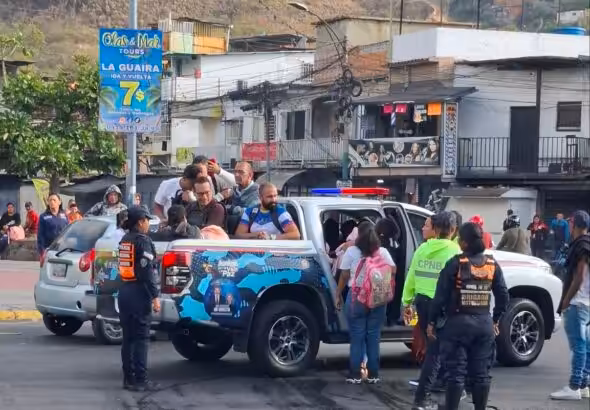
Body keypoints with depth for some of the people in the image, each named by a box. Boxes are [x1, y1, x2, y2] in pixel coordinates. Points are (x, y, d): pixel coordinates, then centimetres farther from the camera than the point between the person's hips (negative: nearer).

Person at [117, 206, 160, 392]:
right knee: (141, 338, -6)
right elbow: (147, 271, -18)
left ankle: (128, 378, 14)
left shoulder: (125, 240, 15)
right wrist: (155, 296, -19)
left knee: (128, 337, 11)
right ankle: (140, 380, -7)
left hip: (124, 291, 8)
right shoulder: (142, 241, -12)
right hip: (139, 293, -8)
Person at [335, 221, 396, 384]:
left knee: (357, 337, 2)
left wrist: (338, 295, 5)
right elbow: (393, 271, 0)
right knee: (374, 337, 8)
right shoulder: (383, 252, 3)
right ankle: (373, 374, 10)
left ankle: (355, 375, 2)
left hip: (357, 297, -2)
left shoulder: (352, 252, -4)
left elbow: (344, 276, -3)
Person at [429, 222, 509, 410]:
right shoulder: (492, 264, 3)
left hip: (457, 323, -4)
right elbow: (503, 296, 6)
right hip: (484, 323, 4)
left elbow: (441, 295, -10)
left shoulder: (456, 263, -10)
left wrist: (432, 321, -2)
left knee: (456, 372, -1)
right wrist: (495, 320, 18)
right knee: (481, 373, 9)